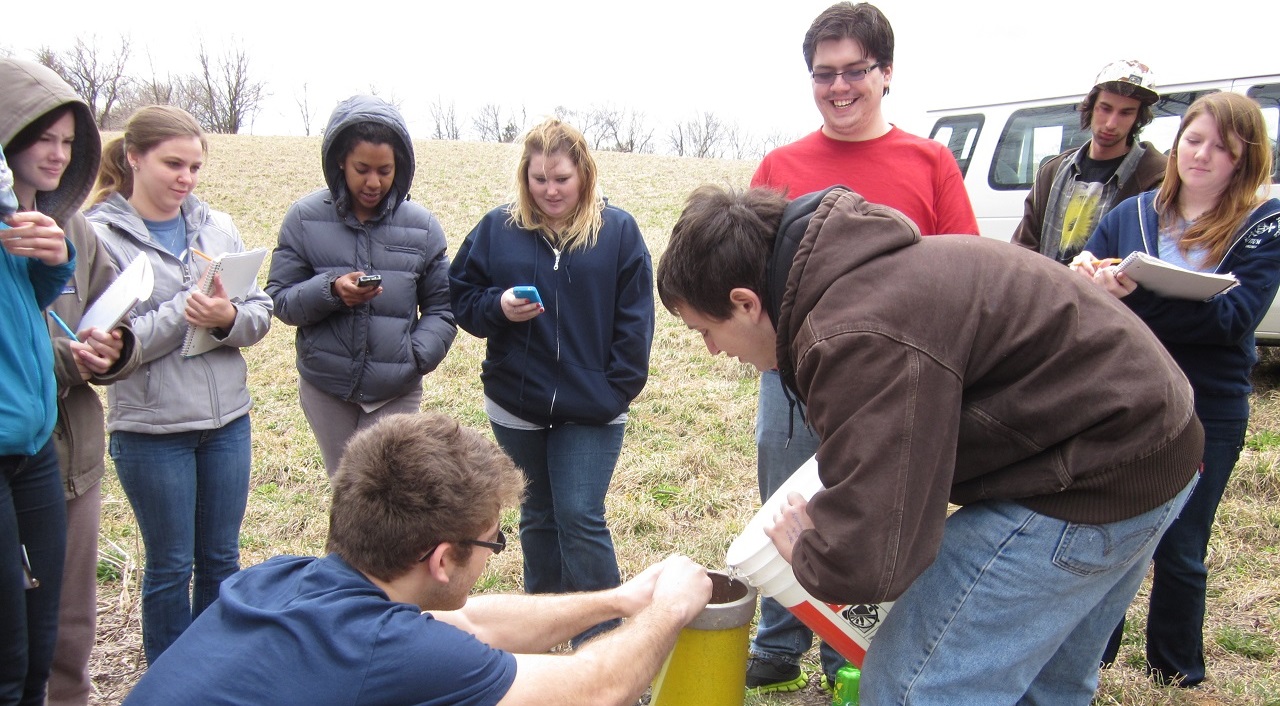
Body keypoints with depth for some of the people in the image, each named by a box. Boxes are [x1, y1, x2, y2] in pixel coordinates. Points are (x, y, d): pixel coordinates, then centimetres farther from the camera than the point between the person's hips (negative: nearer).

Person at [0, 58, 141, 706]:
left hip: (73, 453, 5)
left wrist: (112, 350, -11)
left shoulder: (73, 227, 8)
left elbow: (122, 332, 10)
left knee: (72, 626, 17)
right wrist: (61, 360, -20)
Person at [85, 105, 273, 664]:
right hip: (151, 429, -4)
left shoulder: (218, 227, 4)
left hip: (228, 419, 4)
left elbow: (261, 313, 2)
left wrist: (229, 318, -19)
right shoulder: (100, 235, -8)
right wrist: (183, 313, -21)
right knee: (170, 566, 10)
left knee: (221, 558, 17)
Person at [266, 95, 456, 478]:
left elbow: (441, 309, 1)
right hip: (325, 387, 1)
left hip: (396, 392, -1)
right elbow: (279, 299, -3)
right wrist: (330, 291, -22)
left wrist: (416, 355, -16)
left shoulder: (421, 225, -3)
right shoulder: (305, 218, -4)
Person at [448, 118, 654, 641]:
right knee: (538, 518, 17)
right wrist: (497, 306, -15)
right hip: (516, 407, 3)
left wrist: (617, 389, -9)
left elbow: (635, 321, -2)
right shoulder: (498, 228, 1)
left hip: (591, 410, -3)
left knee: (580, 518, -8)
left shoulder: (618, 230, -2)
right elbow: (459, 297, 6)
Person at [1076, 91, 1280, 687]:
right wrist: (1089, 282, -24)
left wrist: (1138, 293, -32)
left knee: (1179, 554, 10)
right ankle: (1090, 658, 29)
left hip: (1207, 415, -2)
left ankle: (1175, 675, 32)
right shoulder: (1130, 213, 5)